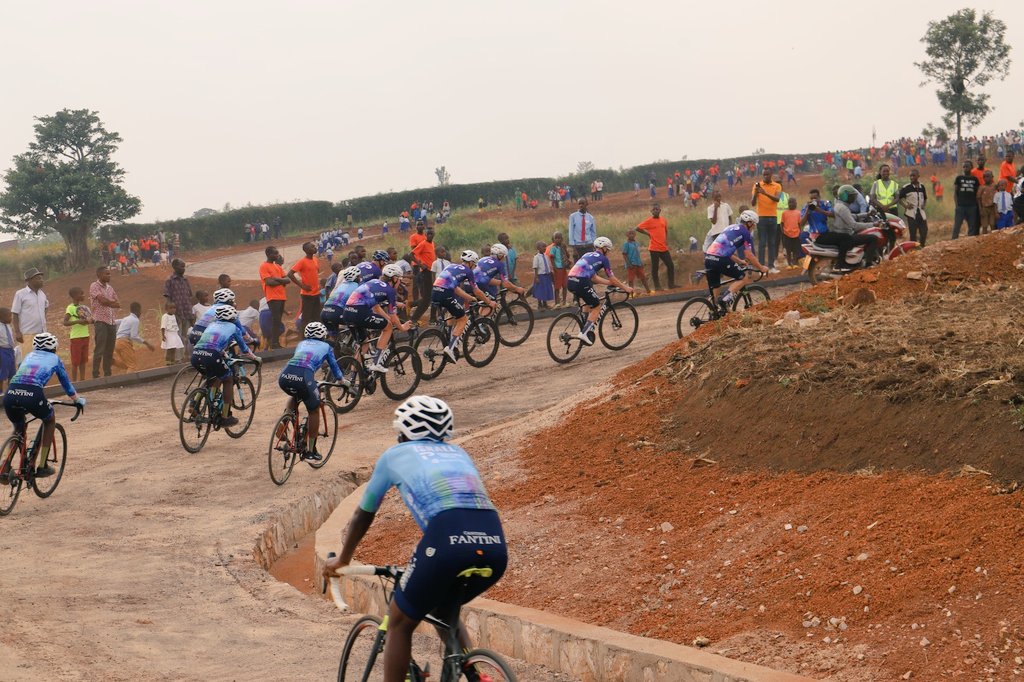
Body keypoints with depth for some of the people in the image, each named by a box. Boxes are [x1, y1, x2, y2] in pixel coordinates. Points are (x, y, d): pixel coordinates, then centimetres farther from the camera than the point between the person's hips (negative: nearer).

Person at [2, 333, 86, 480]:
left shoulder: (29, 356, 34)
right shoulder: (54, 359, 26)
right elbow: (66, 384, 38)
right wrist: (78, 400, 56)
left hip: (10, 394, 3)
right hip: (33, 394, -3)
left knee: (18, 429, 31)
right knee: (50, 421, 28)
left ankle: (5, 468, 14)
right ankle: (42, 466, 24)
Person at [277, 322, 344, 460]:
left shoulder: (302, 344, 32)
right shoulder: (325, 347, 23)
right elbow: (334, 367, 34)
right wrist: (341, 380, 55)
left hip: (284, 377, 4)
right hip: (304, 377, -4)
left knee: (295, 395, 39)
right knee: (314, 411, 20)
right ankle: (310, 451, 22)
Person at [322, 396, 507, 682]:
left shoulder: (395, 455, 24)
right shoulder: (459, 453, 34)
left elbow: (363, 515, 35)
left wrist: (342, 559, 51)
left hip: (448, 540, -5)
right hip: (496, 545, 5)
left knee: (400, 623, 17)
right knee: (445, 610, 32)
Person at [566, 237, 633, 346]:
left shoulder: (588, 255, 29)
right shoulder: (602, 258, 8)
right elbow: (612, 278, 12)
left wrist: (611, 282, 38)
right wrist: (626, 288, 25)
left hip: (570, 281, 8)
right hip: (581, 282, -8)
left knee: (588, 301, 31)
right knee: (596, 307, 7)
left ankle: (584, 327, 25)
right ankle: (584, 333, -6)